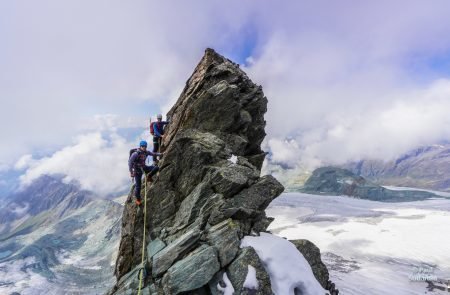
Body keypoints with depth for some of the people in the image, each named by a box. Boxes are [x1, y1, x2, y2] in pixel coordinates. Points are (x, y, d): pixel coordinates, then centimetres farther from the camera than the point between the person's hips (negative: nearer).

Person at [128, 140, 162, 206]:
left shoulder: (146, 152, -4)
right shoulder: (135, 154, -22)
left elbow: (153, 153, 15)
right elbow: (130, 162, -21)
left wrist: (159, 154, 1)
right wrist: (131, 172, -21)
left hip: (144, 167, 5)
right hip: (137, 170, -5)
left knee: (156, 168, -14)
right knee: (138, 185, -3)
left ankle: (149, 176, 12)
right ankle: (138, 199, 17)